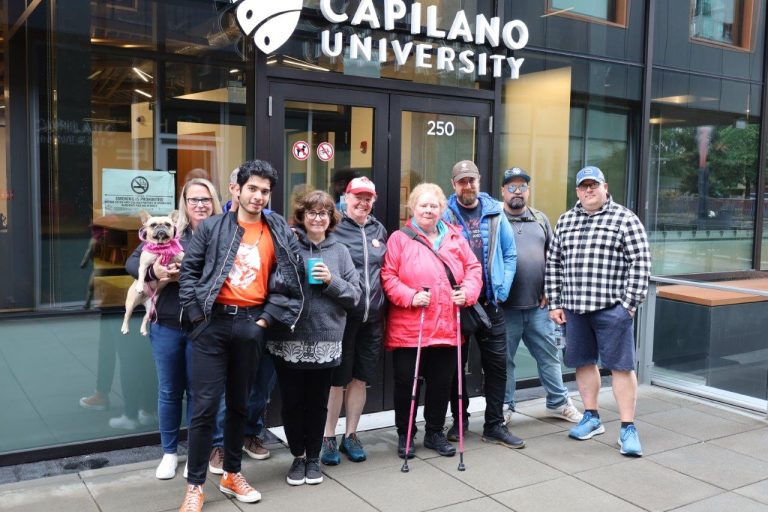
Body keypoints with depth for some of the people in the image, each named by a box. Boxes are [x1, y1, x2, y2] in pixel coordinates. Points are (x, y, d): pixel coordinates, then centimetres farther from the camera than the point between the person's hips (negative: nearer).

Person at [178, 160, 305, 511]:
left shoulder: (280, 234, 6)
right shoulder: (212, 227, 2)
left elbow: (291, 279, 5)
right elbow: (189, 270, 2)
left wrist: (268, 317, -1)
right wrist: (196, 313, -5)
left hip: (250, 324, 2)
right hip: (213, 322, -2)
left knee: (239, 403, 14)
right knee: (205, 405, -2)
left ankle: (232, 474, 29)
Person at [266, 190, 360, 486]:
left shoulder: (340, 252, 5)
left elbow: (354, 296, 3)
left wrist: (332, 282, -13)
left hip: (325, 342, 1)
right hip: (288, 341, -1)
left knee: (318, 403, 13)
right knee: (292, 403, 9)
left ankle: (314, 458, 30)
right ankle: (298, 457, 28)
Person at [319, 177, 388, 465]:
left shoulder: (379, 230, 13)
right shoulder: (334, 228, -5)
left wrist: (381, 305, 16)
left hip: (372, 317, 5)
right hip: (342, 315, -5)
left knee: (360, 378, 12)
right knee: (337, 378, 2)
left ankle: (350, 435, 26)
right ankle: (328, 438, 16)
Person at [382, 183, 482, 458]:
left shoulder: (455, 237, 9)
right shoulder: (400, 238, -2)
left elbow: (473, 267, 12)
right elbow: (388, 276, -7)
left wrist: (468, 291, -6)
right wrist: (410, 296, -18)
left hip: (446, 328, 4)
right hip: (408, 329, -3)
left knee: (441, 383, 12)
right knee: (406, 382, 5)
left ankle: (435, 433, 30)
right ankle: (405, 435, 23)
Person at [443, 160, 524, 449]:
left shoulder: (495, 214, 4)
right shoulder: (444, 215, -3)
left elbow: (510, 254, 7)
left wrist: (502, 290, -1)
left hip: (490, 301, 2)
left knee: (497, 363, 3)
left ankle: (494, 426, 14)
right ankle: (459, 420, 25)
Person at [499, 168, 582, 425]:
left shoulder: (540, 219, 12)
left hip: (538, 305, 4)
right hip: (505, 307, -4)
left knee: (549, 356, 13)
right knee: (504, 359, 7)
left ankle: (558, 403, 29)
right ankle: (504, 407, 21)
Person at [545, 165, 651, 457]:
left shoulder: (625, 220, -2)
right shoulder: (565, 221, 12)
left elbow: (640, 264, -6)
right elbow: (553, 263, 13)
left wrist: (630, 304, -10)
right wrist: (555, 303, 8)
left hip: (612, 309, -5)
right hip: (574, 309, 5)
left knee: (621, 366, -1)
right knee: (584, 363, 13)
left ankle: (627, 429, 8)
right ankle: (591, 419, 28)